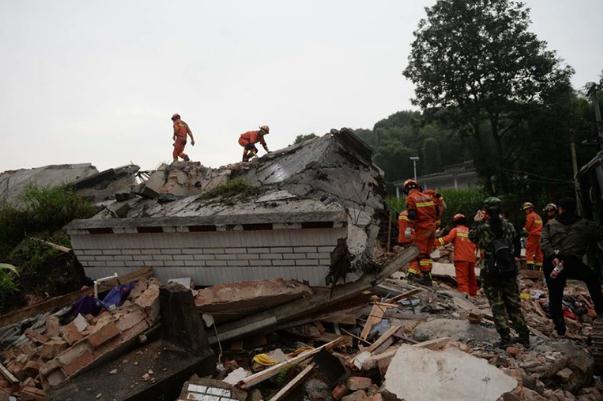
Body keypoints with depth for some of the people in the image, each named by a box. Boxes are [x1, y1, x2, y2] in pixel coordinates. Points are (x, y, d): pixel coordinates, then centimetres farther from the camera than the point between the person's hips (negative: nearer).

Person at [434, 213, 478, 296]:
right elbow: (474, 245, 18)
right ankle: (473, 294, 23)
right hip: (471, 258, 5)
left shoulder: (455, 230, 2)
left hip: (461, 258, -5)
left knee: (462, 277, -9)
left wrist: (435, 242, -12)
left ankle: (464, 293, -24)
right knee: (471, 278, 16)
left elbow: (447, 239, -12)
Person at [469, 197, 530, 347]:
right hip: (509, 271, 3)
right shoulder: (509, 226, -5)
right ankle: (524, 335, 21)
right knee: (514, 303, 16)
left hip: (491, 272, -3)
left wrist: (476, 222, 12)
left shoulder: (483, 228, -12)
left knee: (497, 305, 6)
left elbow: (471, 237, 6)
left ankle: (505, 338, 5)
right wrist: (501, 218, 17)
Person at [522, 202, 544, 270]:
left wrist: (524, 229, 11)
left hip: (533, 236, -9)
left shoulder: (530, 216, -8)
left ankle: (530, 267, -18)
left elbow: (527, 227, -11)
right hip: (539, 236, 9)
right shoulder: (538, 216, 19)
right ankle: (538, 267, 18)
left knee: (529, 252, -10)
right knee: (538, 253, 12)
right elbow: (541, 227, 20)